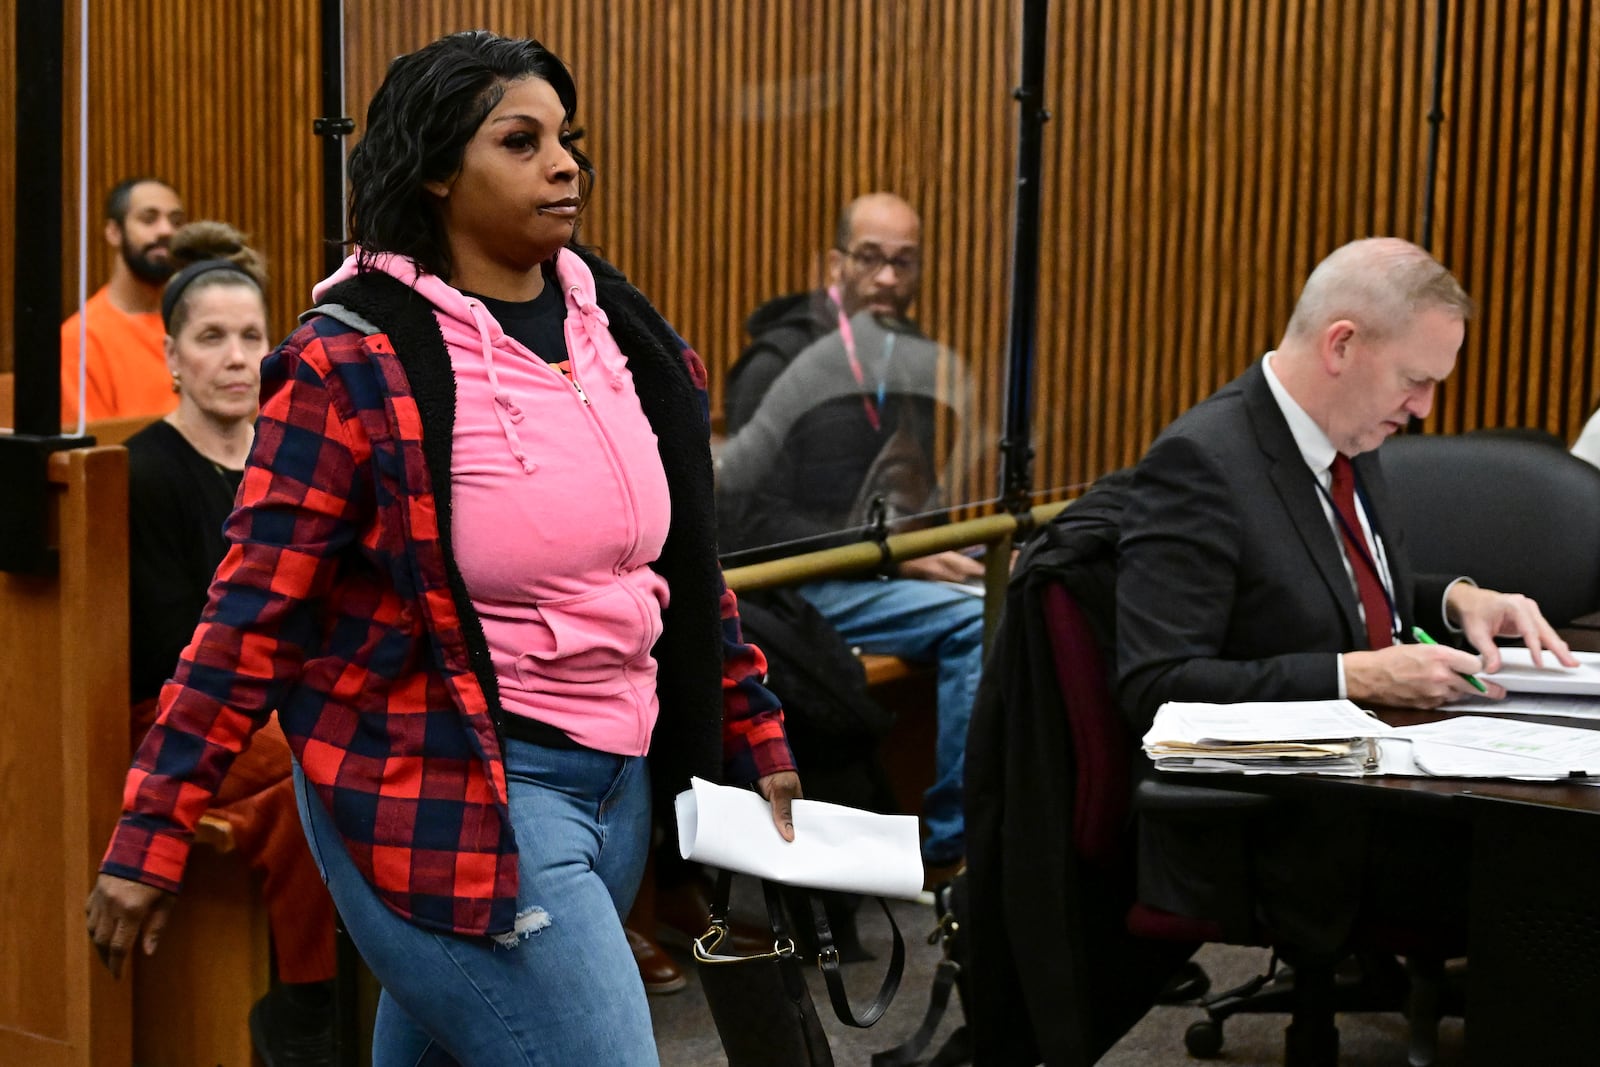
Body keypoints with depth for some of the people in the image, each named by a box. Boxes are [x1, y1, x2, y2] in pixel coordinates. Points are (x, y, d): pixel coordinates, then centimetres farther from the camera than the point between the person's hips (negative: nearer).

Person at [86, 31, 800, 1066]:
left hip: (617, 781, 7)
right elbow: (252, 614, -11)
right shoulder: (354, 365, -12)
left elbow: (683, 561, 17)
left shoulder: (621, 329, 7)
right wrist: (153, 833, -11)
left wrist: (754, 732, 17)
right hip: (446, 792, -7)